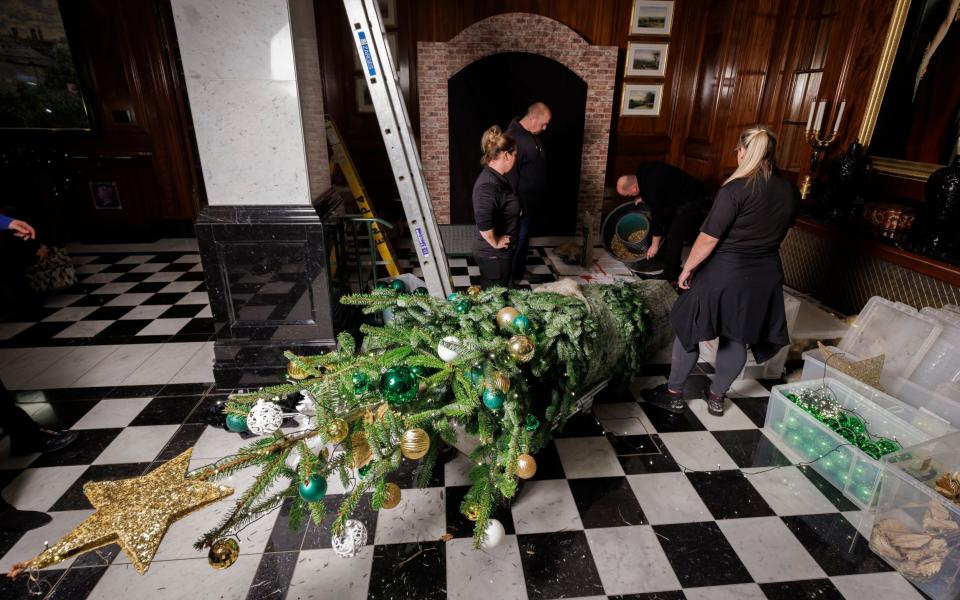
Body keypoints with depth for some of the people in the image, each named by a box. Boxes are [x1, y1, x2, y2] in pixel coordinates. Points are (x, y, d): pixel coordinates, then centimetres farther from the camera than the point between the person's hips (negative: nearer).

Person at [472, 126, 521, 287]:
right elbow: (483, 221, -40)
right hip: (493, 255, -9)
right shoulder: (489, 185, -27)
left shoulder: (496, 177, 5)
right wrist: (495, 242, -26)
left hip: (498, 252, 9)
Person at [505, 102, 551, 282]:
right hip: (522, 201, -9)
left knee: (525, 237, 20)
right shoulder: (514, 138, -23)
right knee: (517, 239, 2)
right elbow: (510, 175, -24)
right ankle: (509, 275, 17)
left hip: (534, 200, 9)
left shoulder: (533, 135, 8)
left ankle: (520, 269, 35)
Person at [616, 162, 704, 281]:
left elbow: (657, 217, -22)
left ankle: (670, 274, 1)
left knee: (674, 236, -9)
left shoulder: (653, 191, -33)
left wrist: (654, 245, -10)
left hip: (690, 199, -10)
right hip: (676, 194, 10)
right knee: (666, 225, 14)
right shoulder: (641, 170, -12)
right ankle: (661, 261, 25)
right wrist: (643, 197, 0)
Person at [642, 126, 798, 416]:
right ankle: (716, 397, 32)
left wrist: (687, 269, -8)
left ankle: (674, 394, 19)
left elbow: (708, 239, -19)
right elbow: (779, 232, 14)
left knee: (688, 330, 9)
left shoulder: (736, 189, -19)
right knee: (737, 338, 17)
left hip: (724, 274, -6)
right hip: (766, 276, 7)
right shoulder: (790, 191, 2)